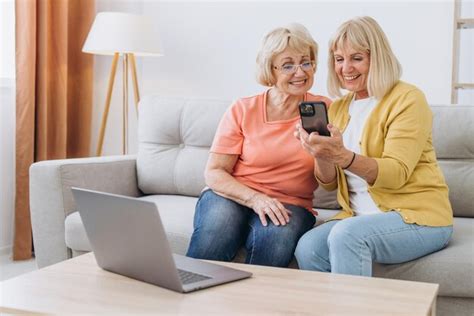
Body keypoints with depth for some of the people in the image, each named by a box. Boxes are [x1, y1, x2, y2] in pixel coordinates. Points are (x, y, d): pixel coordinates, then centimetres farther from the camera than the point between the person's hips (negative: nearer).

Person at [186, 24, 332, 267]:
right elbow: (214, 172, -2)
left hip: (289, 204, 1)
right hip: (232, 196, 0)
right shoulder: (242, 110, 2)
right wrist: (255, 198, -19)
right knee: (219, 223, -34)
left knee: (278, 236, -34)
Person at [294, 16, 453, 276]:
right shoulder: (338, 109, 12)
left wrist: (342, 156, -33)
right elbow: (329, 183, 9)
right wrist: (321, 155, -13)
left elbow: (396, 174, -17)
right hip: (360, 216, 5)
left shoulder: (407, 99, -6)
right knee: (307, 248, -23)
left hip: (419, 217, -5)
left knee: (346, 234, -32)